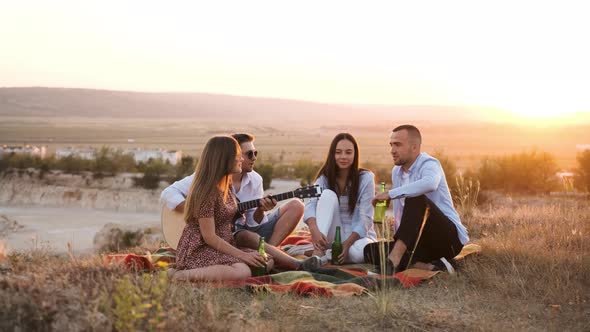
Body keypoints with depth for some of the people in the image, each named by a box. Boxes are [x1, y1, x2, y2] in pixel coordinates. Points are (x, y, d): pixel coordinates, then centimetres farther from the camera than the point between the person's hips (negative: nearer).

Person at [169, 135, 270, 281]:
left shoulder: (225, 187, 12)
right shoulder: (207, 192, -18)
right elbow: (209, 237, -20)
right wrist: (242, 255, -19)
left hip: (222, 247, 10)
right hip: (198, 251, -10)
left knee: (265, 262, -5)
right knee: (243, 272, -31)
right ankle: (182, 275, -21)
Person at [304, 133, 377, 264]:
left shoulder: (366, 178, -7)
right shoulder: (325, 178, -1)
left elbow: (365, 218, -13)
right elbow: (310, 206, -18)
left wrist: (347, 243, -27)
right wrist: (314, 230, -40)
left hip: (359, 235, -2)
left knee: (357, 252, -40)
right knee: (328, 194, -23)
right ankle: (318, 252, -32)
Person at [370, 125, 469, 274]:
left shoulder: (429, 164, -12)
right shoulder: (396, 172, 13)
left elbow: (429, 184, -39)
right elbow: (399, 212, 20)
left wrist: (391, 194, -35)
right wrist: (399, 239, 10)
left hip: (449, 238, -8)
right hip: (422, 243, 8)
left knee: (416, 200, -34)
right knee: (372, 250, -14)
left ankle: (393, 261, -40)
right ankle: (431, 267, -25)